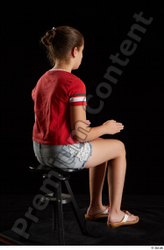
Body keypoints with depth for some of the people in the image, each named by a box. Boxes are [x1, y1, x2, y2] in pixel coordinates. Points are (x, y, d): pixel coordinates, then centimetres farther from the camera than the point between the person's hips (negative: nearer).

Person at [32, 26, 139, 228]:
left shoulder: (42, 80, 6)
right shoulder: (74, 84, -20)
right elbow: (80, 134, -21)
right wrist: (105, 128, -2)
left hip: (41, 151, 9)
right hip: (65, 153, -8)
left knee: (100, 143, 30)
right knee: (118, 147, 15)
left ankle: (95, 207, 37)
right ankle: (115, 214, 23)